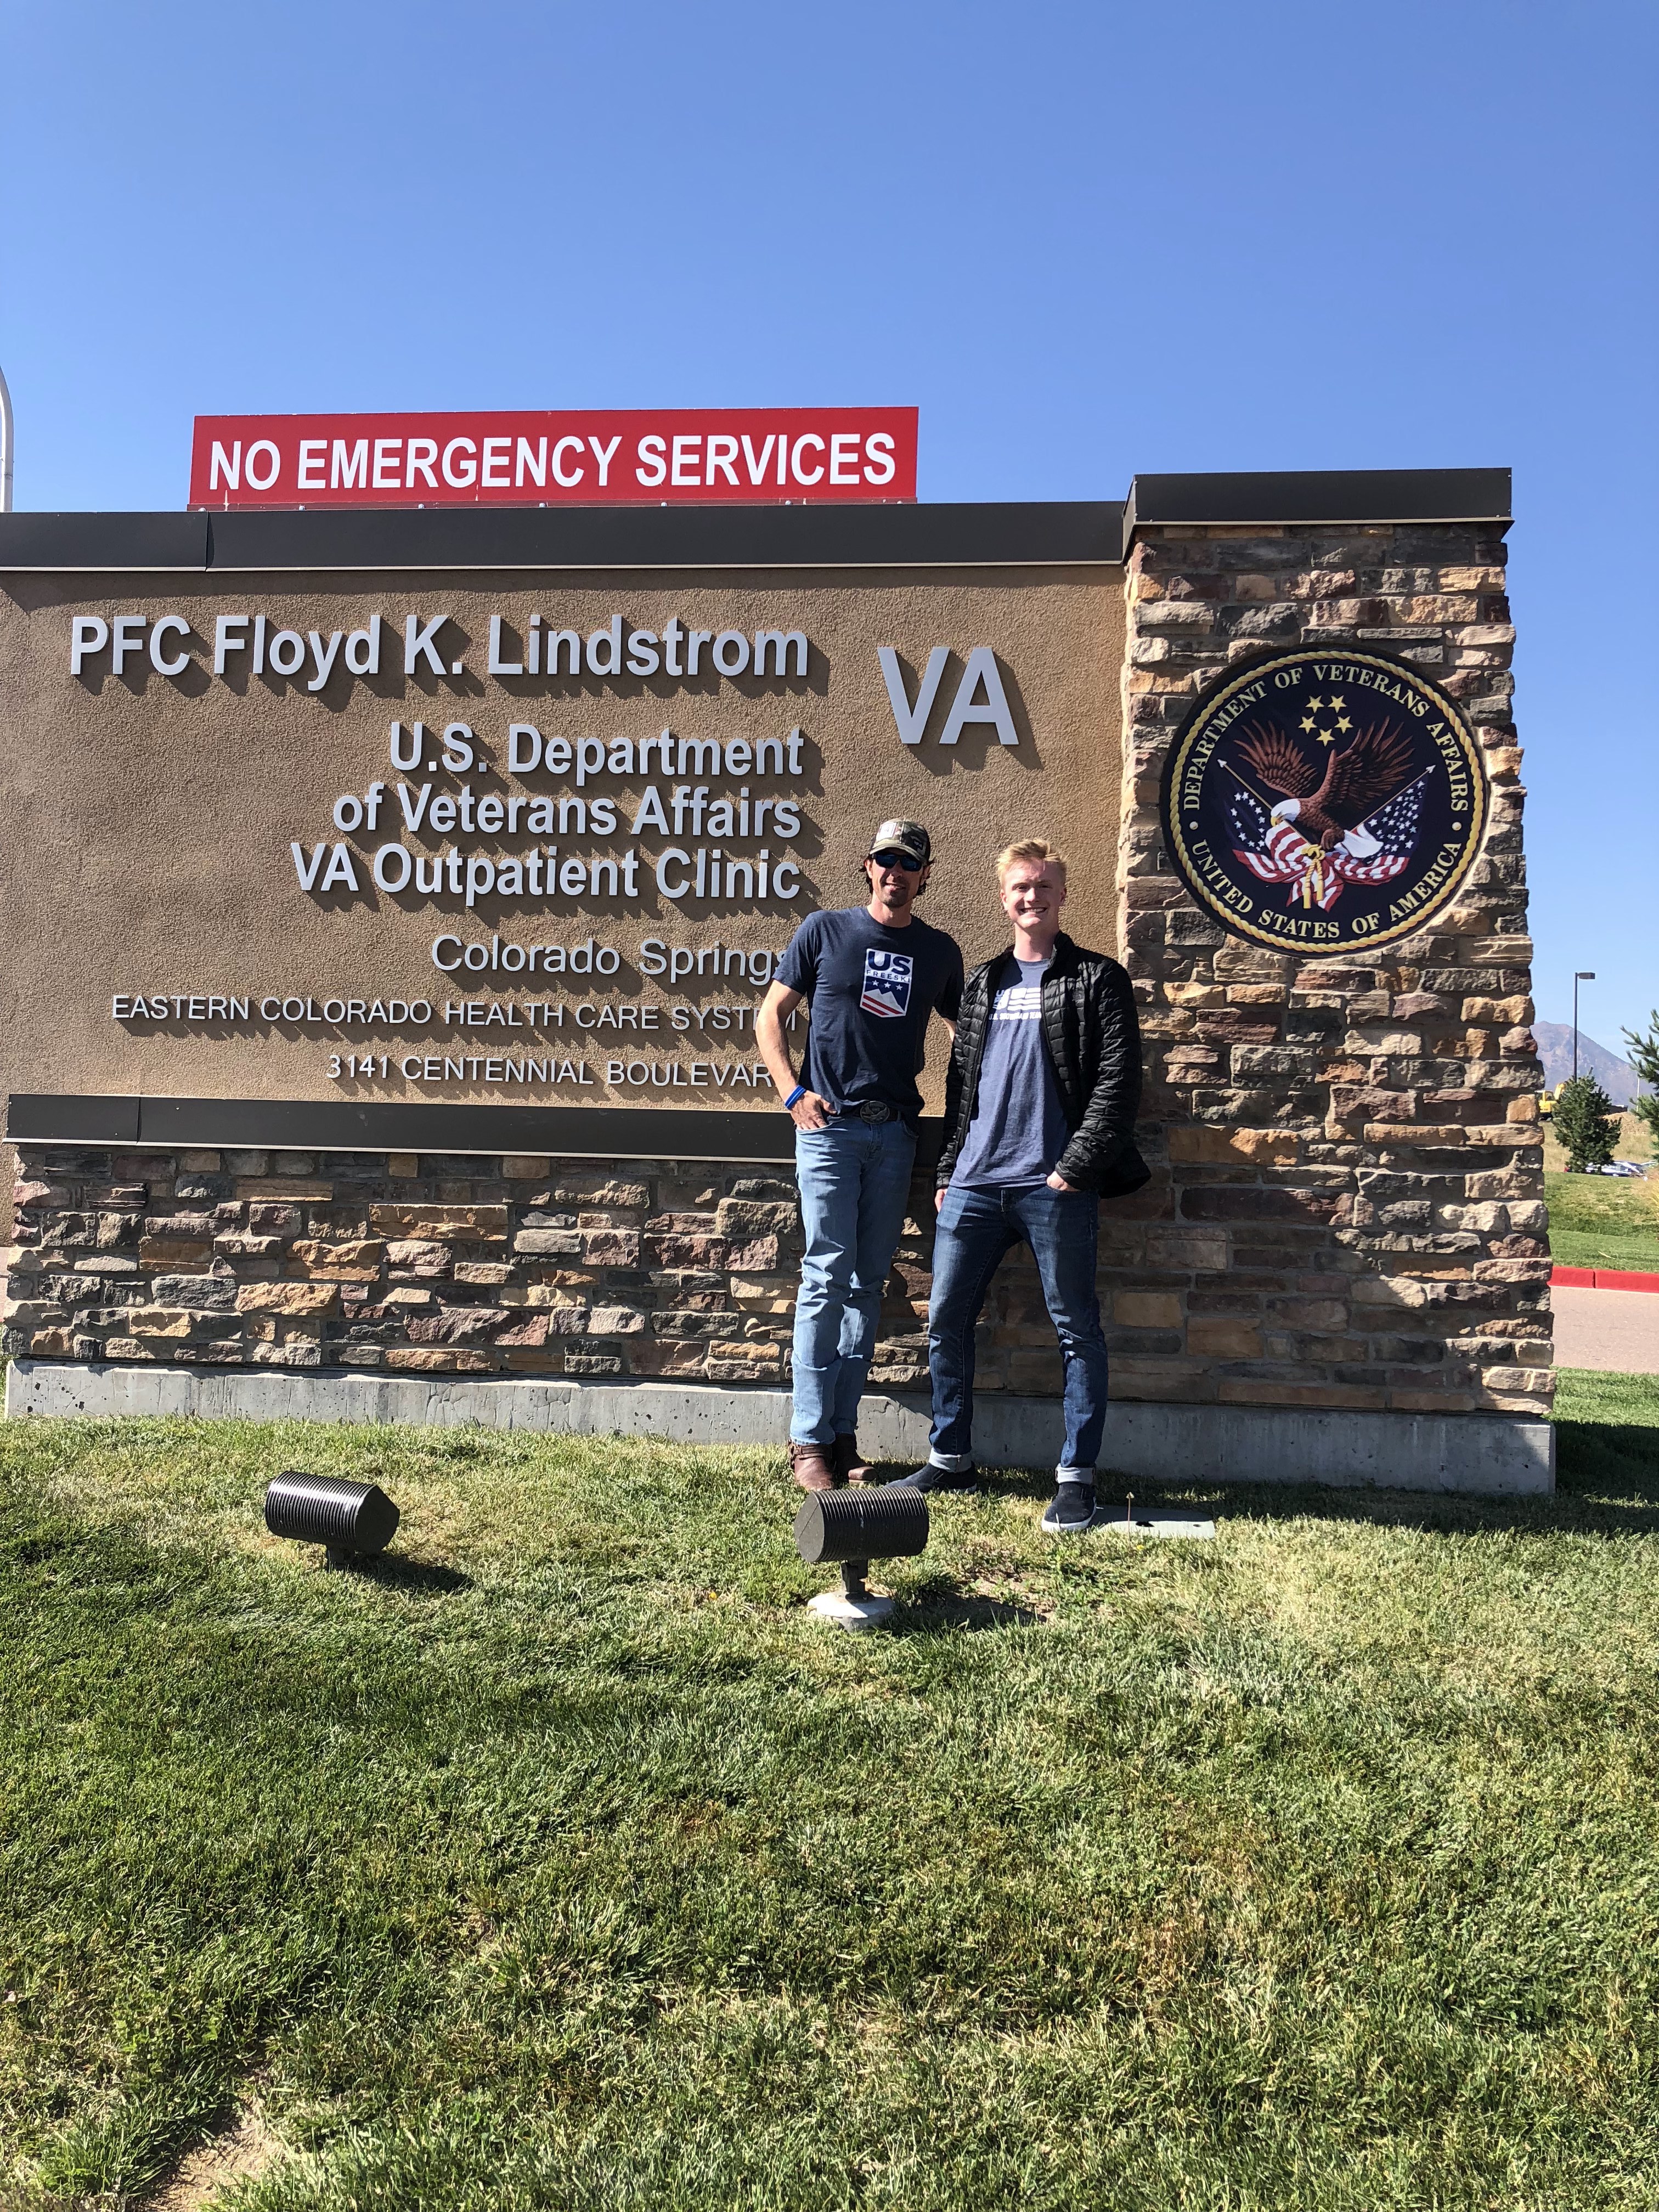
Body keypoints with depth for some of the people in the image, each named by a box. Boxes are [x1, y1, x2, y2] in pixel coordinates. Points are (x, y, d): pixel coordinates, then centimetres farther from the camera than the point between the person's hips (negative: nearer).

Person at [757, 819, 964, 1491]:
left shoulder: (940, 951, 11)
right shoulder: (824, 931, 3)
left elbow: (963, 1030, 20)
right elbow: (770, 1015, 5)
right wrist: (792, 1091, -7)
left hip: (895, 1133, 3)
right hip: (830, 1127, -3)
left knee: (868, 1284, 7)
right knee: (828, 1277, -7)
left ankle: (842, 1435, 15)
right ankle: (809, 1438, 0)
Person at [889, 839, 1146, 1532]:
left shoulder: (1096, 979, 2)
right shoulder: (982, 983, 17)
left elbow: (1118, 1083, -6)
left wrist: (1075, 1168, -13)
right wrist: (947, 1172, 12)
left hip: (1055, 1187, -5)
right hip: (975, 1184, 5)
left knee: (1077, 1330, 2)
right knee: (946, 1320, 7)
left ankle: (1076, 1477, 11)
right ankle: (950, 1459, 21)